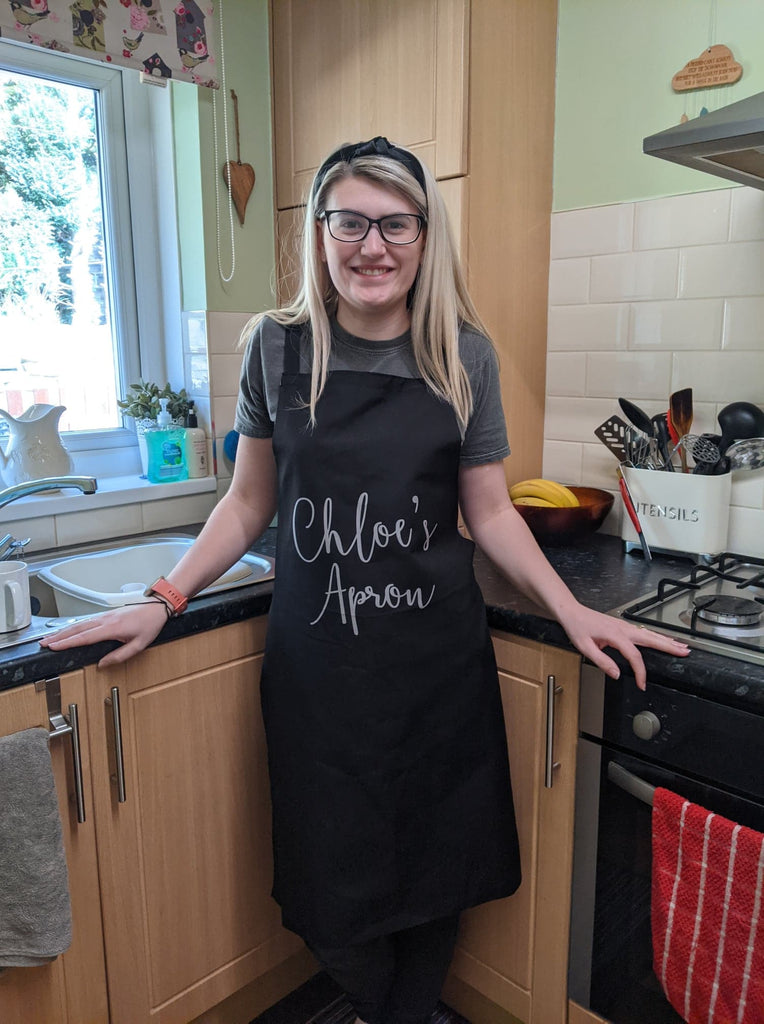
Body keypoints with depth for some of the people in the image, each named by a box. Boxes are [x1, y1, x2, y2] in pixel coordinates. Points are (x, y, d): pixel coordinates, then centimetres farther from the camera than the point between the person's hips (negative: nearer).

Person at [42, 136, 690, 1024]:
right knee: (337, 883, 12)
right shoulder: (277, 346, -1)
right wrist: (164, 600, -1)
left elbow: (488, 512, 3)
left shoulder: (464, 355, -1)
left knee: (435, 869, 13)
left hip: (437, 661, 1)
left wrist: (570, 609, -7)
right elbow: (249, 502, 5)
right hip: (315, 663, 0)